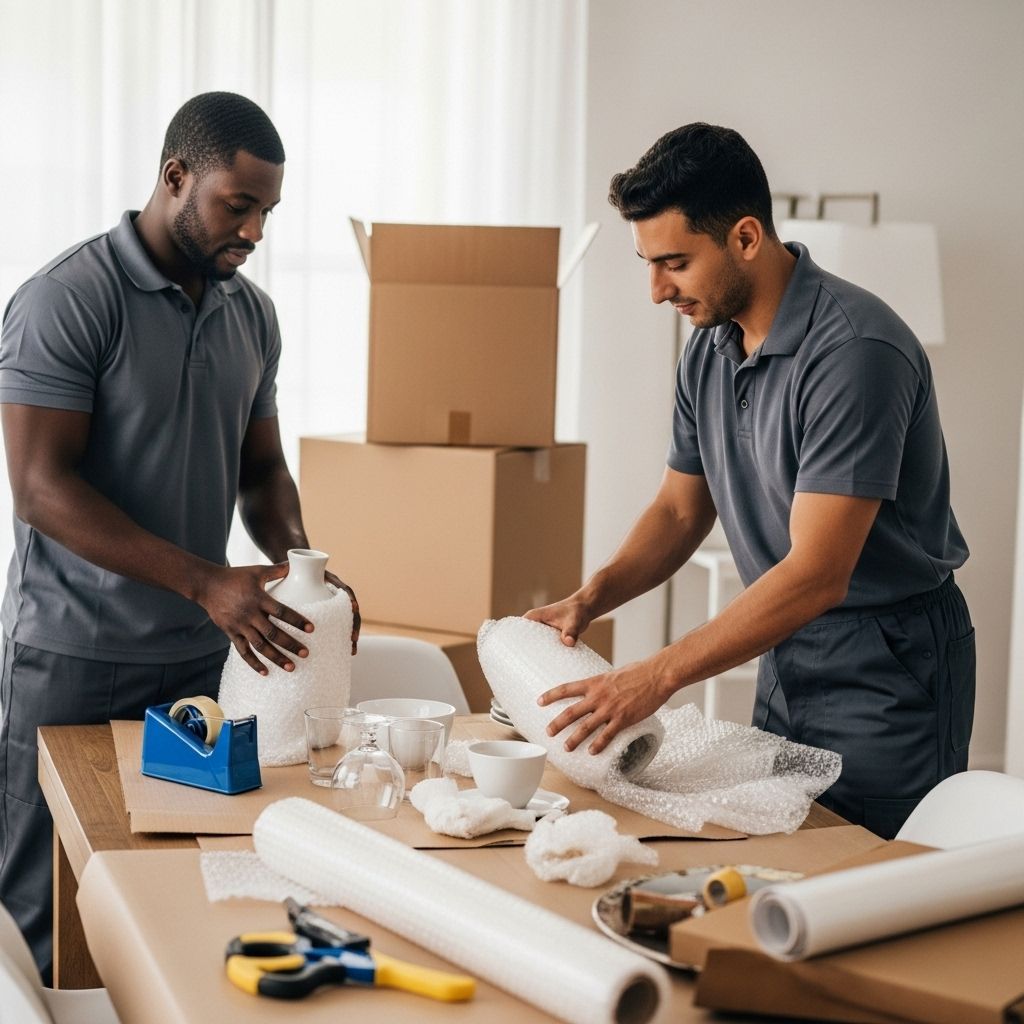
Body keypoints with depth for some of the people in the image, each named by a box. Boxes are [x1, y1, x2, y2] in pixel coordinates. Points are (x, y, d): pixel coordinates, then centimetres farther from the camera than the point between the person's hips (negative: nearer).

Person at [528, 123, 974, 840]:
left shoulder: (854, 349, -24)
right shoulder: (709, 350, 3)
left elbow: (818, 573, -28)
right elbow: (681, 510, 13)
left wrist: (657, 677, -29)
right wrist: (588, 600, -5)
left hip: (888, 669, -8)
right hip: (786, 656, 8)